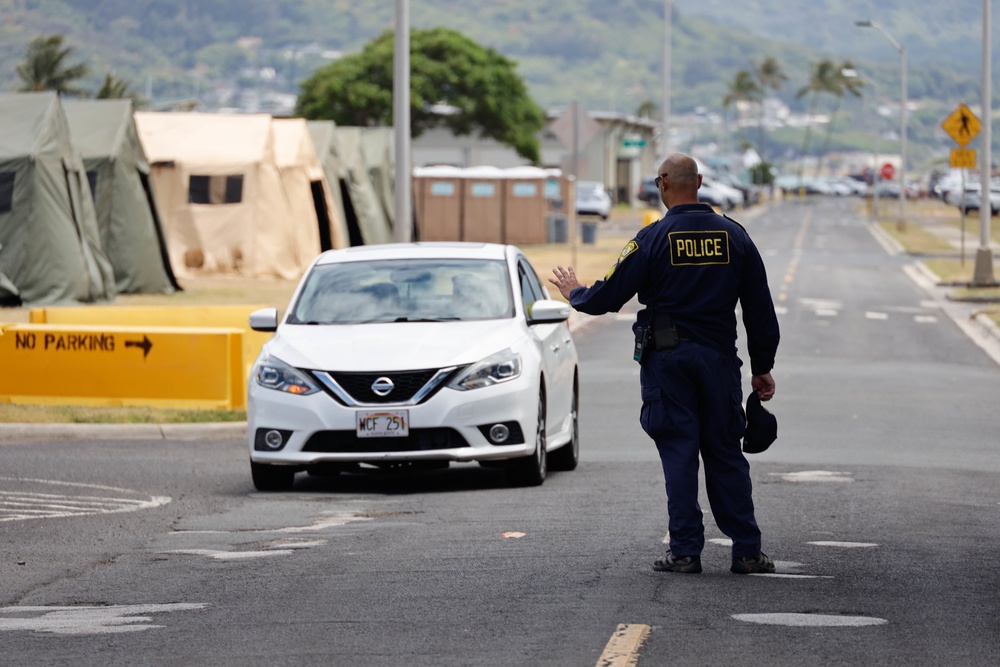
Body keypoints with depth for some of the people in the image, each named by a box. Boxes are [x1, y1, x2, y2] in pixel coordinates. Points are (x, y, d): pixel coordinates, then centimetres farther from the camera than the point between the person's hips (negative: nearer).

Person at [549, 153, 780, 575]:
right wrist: (762, 369, 14)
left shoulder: (653, 239, -8)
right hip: (719, 358, 3)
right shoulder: (733, 235, 4)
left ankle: (685, 551, 0)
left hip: (666, 359, -3)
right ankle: (746, 551, 5)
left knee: (679, 454, 1)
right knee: (725, 453, 8)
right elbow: (760, 310, 7)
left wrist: (574, 293, 17)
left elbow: (608, 297, -4)